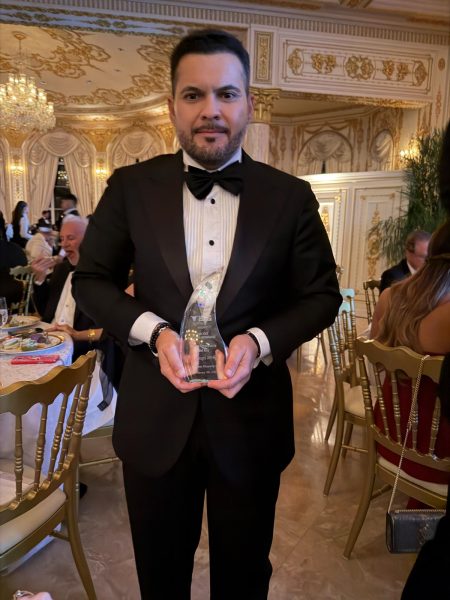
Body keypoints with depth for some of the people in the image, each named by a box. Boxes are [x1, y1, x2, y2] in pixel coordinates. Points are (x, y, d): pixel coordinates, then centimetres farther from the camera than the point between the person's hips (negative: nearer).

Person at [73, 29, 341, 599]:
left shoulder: (291, 196, -4)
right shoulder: (130, 187, -3)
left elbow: (322, 294, 0)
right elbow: (90, 279, 2)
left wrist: (259, 340, -18)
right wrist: (152, 331, -16)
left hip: (250, 419, 0)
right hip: (155, 417, 1)